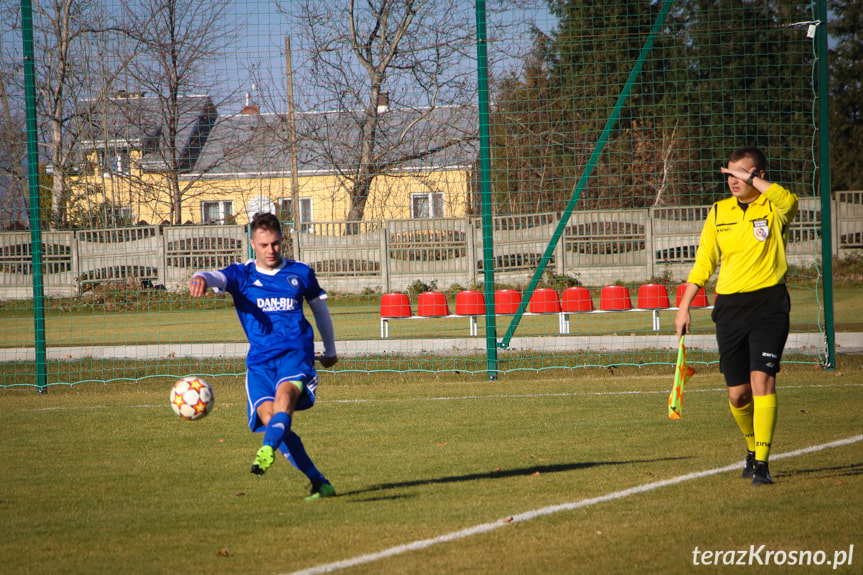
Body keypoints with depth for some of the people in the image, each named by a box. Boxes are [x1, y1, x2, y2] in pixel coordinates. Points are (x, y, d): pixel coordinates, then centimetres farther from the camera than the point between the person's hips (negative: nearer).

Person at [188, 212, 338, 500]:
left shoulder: (300, 273, 13)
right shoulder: (242, 275, 9)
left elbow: (319, 307, 28)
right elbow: (219, 277, -14)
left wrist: (330, 350, 37)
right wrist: (201, 278, -40)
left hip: (296, 351, -1)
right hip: (259, 359, 1)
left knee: (285, 392, -33)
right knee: (268, 416, -19)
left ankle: (267, 450, -57)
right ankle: (319, 483, -12)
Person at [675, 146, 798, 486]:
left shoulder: (773, 209, 0)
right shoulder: (719, 213, 11)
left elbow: (789, 201, -27)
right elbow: (703, 264, 16)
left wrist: (751, 178, -18)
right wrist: (684, 307, 11)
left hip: (768, 303, -4)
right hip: (729, 305, 4)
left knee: (762, 380, -17)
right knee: (737, 394, 5)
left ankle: (762, 463, -14)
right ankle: (753, 448, 31)